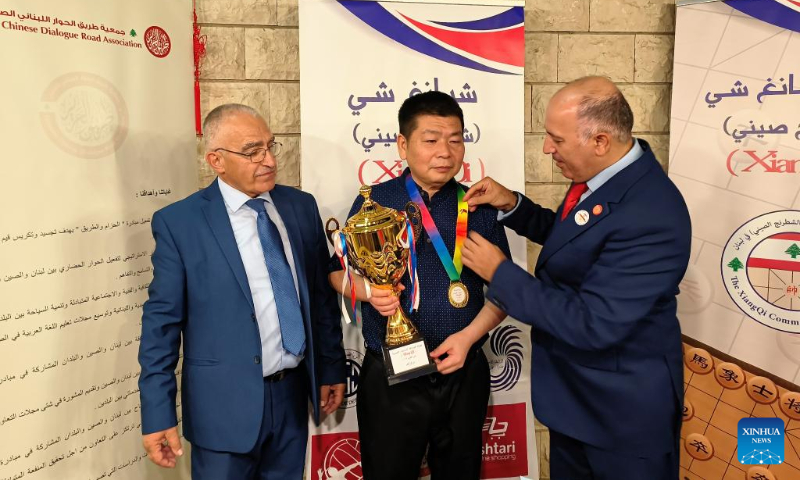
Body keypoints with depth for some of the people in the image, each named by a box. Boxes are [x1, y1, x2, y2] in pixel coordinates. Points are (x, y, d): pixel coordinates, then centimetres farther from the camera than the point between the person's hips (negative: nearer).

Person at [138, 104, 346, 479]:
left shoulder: (301, 206, 2)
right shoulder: (178, 222, -9)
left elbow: (322, 295, 8)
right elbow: (162, 321, -8)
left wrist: (332, 367, 11)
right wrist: (158, 414, -9)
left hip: (294, 392, 4)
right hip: (226, 403, -4)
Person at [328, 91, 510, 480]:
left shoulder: (480, 207, -1)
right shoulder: (373, 202, -4)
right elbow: (338, 272, 4)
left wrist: (469, 335, -11)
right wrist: (367, 290, -17)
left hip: (463, 375, 2)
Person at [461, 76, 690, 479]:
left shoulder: (650, 216, -33)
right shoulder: (606, 171, -5)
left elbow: (592, 324, -32)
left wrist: (500, 273, -24)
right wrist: (512, 205, -4)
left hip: (623, 406, -8)